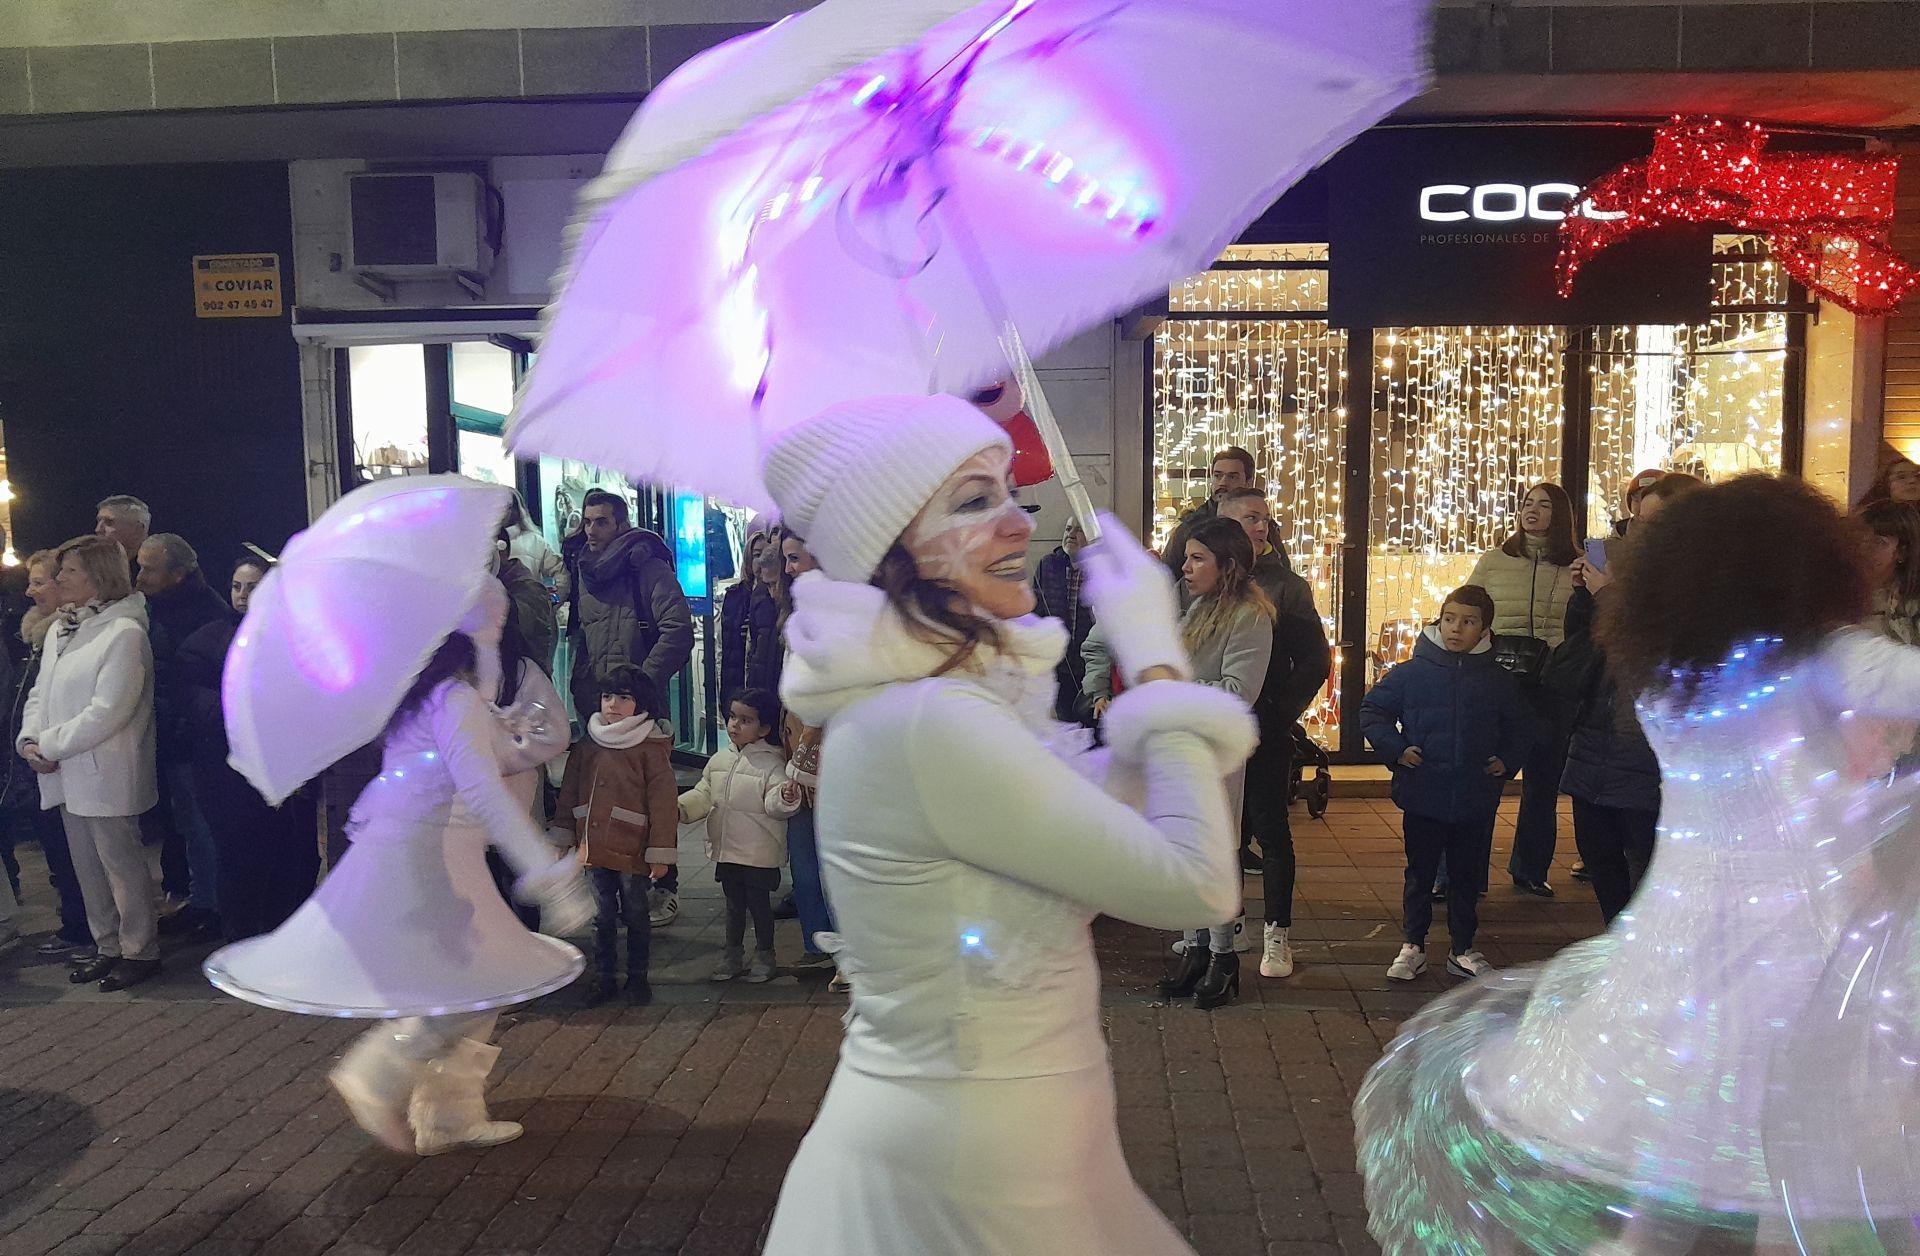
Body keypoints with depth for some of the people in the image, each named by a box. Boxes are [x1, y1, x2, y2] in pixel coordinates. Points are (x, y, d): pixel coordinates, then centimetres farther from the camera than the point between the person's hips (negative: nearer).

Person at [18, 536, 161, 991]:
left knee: (122, 865, 2)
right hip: (67, 777, 8)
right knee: (88, 868, 16)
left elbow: (106, 713, -20)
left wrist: (49, 746, -15)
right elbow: (39, 694, 15)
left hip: (106, 777, -8)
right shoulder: (58, 632, 12)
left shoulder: (124, 633, -15)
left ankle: (140, 951, 14)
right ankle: (108, 946, 28)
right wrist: (29, 740, -3)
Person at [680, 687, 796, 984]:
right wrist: (679, 808, -3)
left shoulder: (771, 762, -12)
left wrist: (785, 798, -41)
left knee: (759, 903, 6)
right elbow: (703, 795, 11)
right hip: (726, 849, 6)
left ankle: (764, 956, 22)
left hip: (759, 854, -6)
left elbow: (773, 804, -20)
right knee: (734, 903, 18)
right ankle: (732, 956, 31)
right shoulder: (720, 759, 6)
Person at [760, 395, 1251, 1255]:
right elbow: (1199, 885, -21)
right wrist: (1155, 659, -14)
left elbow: (1112, 810, 7)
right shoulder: (932, 722, -25)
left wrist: (1149, 657, -5)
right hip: (974, 1166, -9)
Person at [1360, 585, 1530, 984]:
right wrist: (1395, 748, -9)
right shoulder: (1411, 672, -6)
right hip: (1422, 797, -2)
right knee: (1419, 873, 10)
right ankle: (1412, 946, 21)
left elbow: (1521, 726, 17)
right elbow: (1372, 710, 2)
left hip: (1476, 800, 2)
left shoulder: (1499, 680, 3)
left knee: (1467, 875, 13)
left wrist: (1506, 761, 3)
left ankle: (1462, 949, 26)